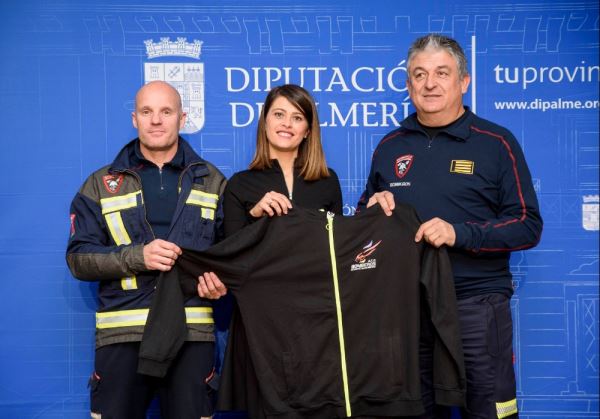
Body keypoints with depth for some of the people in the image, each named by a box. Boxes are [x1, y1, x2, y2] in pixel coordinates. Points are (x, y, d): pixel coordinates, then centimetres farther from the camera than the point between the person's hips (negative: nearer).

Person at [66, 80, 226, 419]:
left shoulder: (212, 181, 11)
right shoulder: (101, 185, 9)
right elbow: (79, 258, 2)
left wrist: (219, 276, -9)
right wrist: (137, 256, -14)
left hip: (192, 332, 1)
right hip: (122, 333, 0)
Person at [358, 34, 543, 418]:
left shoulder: (497, 143, -2)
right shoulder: (390, 147, 10)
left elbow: (528, 226, -6)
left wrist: (459, 233, -19)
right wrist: (374, 206, -3)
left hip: (477, 304, -3)